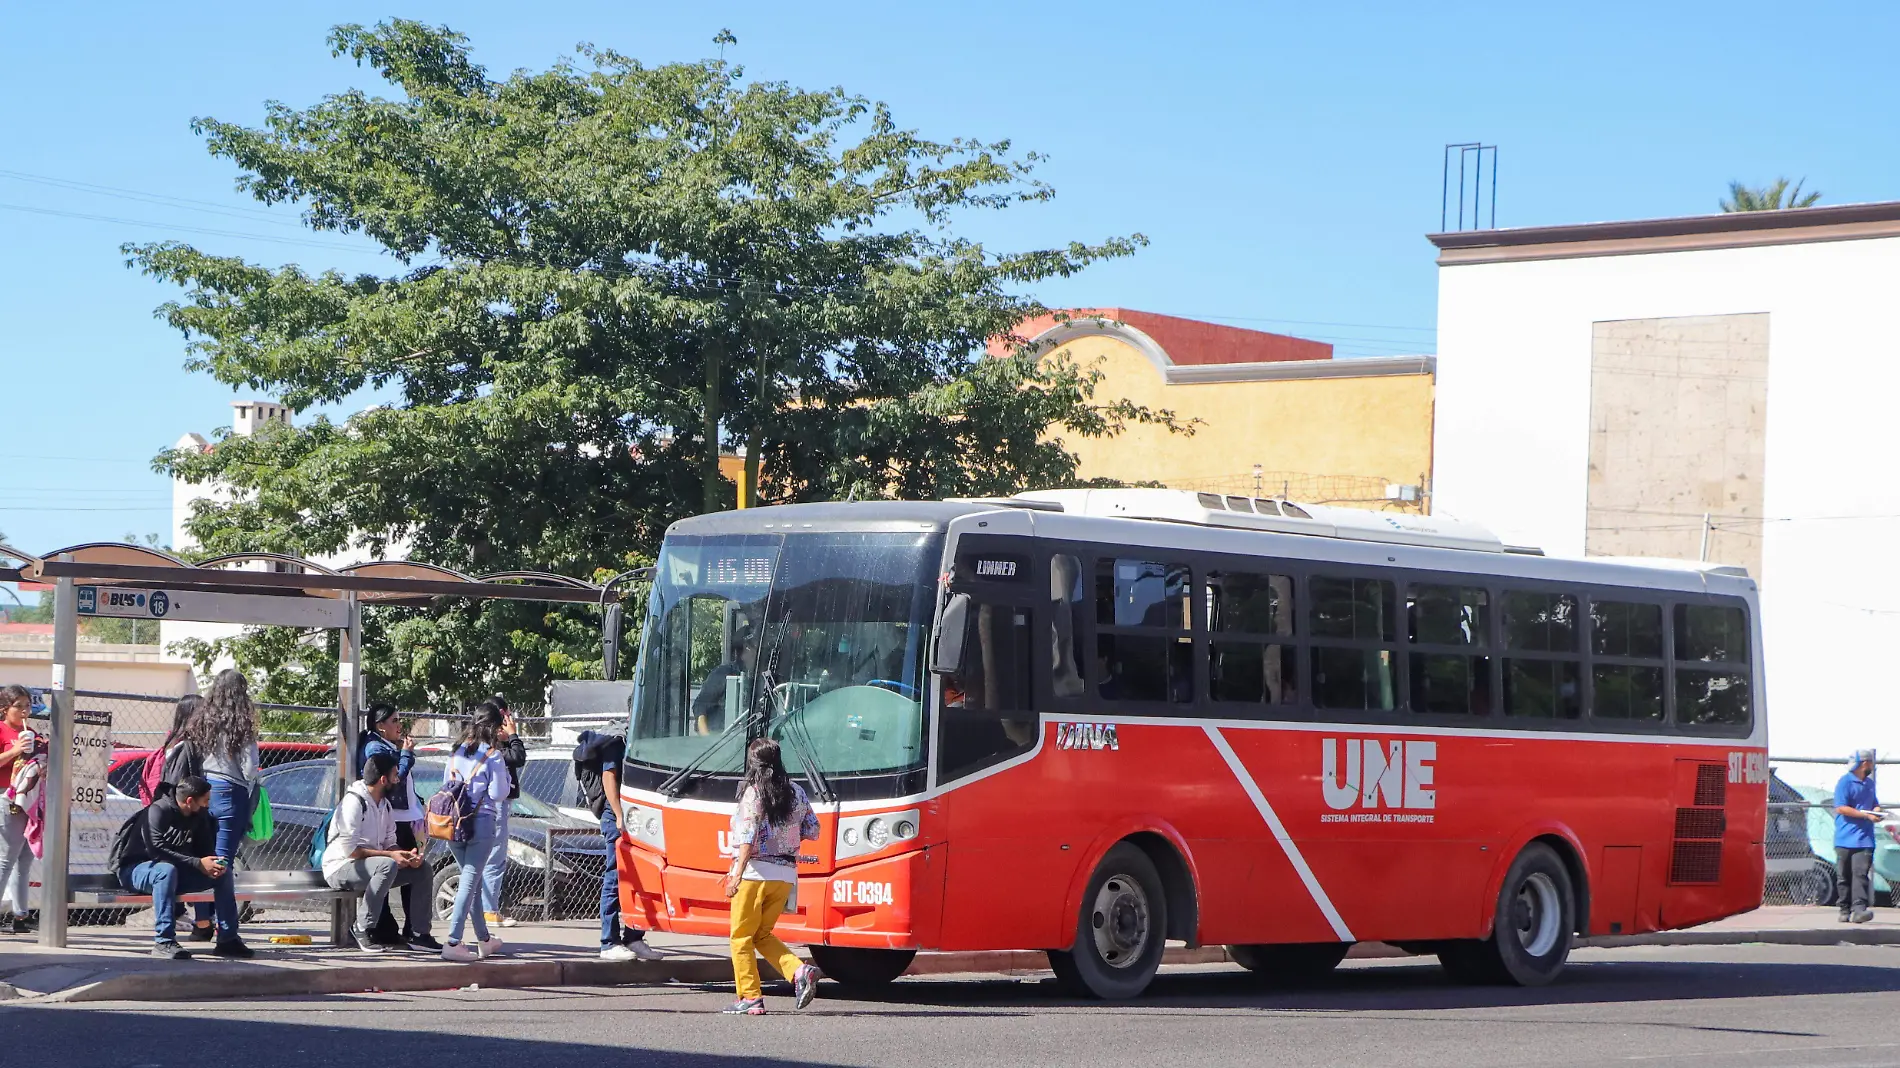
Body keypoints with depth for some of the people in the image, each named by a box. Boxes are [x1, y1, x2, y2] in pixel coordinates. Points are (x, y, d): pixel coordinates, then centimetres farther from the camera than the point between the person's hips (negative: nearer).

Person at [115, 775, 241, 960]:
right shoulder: (158, 811, -22)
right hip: (134, 869, -8)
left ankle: (227, 939, -4)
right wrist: (198, 863, -35)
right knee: (166, 870, -41)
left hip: (173, 871, 8)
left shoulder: (199, 817, 2)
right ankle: (163, 942, -43)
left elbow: (206, 850, 6)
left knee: (224, 873, -5)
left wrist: (214, 863, -20)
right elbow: (156, 849, -32)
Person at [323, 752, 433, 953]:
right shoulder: (354, 802, -18)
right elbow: (349, 849, -24)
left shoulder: (385, 805, 11)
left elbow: (389, 843, 14)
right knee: (387, 865, -36)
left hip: (371, 867, 9)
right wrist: (390, 855, -23)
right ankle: (362, 931, -30)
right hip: (341, 868, -9)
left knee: (422, 870, 0)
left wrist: (406, 855, -9)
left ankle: (421, 935, 0)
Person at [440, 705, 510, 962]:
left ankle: (484, 940, 27)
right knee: (469, 882, -6)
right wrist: (504, 777, 8)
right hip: (482, 823, -6)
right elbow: (498, 794, -9)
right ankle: (453, 943, -14)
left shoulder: (456, 752, 9)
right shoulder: (492, 755, -8)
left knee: (472, 881, 17)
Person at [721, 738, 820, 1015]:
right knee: (762, 934, 18)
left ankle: (750, 997, 0)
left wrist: (738, 873, -20)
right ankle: (799, 971, -4)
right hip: (787, 874, 6)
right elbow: (812, 830, 13)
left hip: (755, 871, -6)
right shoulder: (796, 793, 9)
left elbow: (748, 836, -17)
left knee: (741, 937, 4)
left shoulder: (753, 792, -7)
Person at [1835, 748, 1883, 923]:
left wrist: (1877, 811, 5)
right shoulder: (1845, 782, -4)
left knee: (1861, 873, -10)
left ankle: (1859, 909, -20)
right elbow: (1841, 808, -13)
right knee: (1843, 876, 3)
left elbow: (1875, 804, 30)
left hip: (1864, 838, 4)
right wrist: (1866, 815, -16)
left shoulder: (1869, 783, 17)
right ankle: (1845, 911, 11)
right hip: (1845, 838, -4)